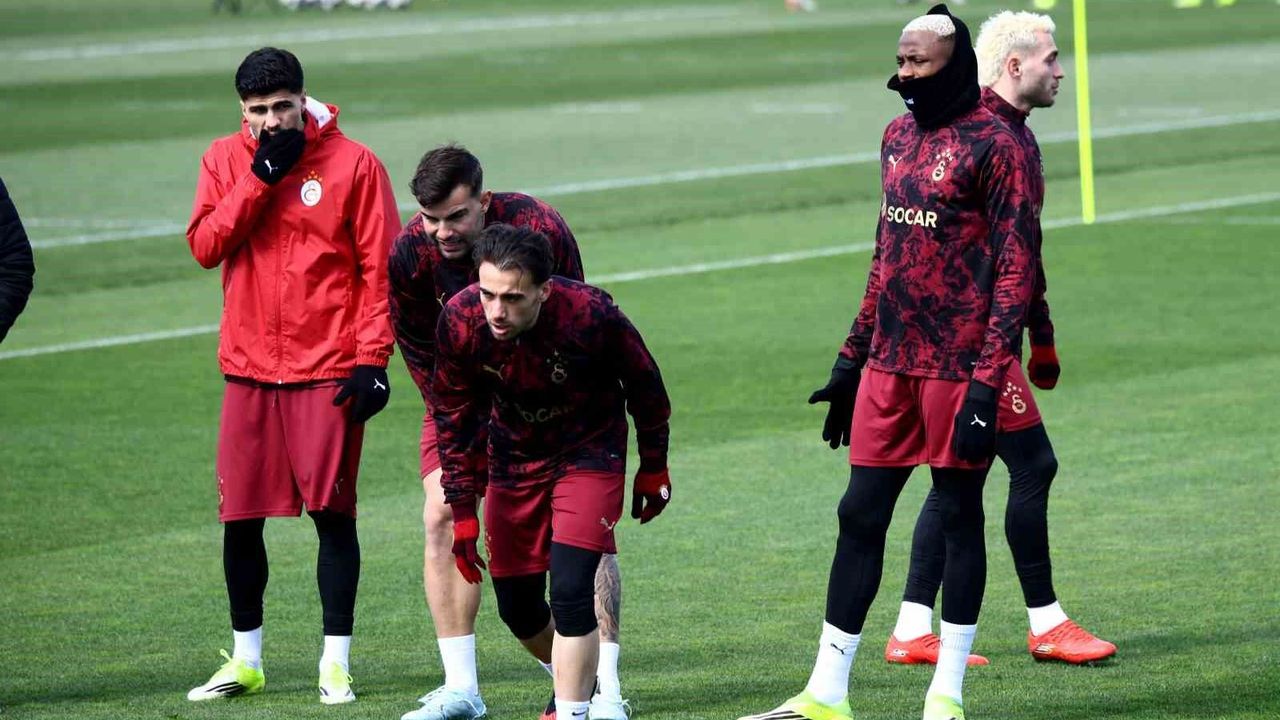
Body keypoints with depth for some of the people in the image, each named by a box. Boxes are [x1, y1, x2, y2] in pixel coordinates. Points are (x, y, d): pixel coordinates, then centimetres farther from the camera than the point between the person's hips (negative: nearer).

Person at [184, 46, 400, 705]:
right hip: (248, 370, 3)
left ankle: (336, 661, 4)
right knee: (240, 517, 5)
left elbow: (380, 268, -3)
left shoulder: (352, 164, -3)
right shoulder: (225, 160, 7)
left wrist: (372, 359, -9)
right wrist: (262, 176, -12)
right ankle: (245, 661, 18)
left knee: (332, 512, -3)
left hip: (329, 370, -3)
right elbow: (205, 246, -5)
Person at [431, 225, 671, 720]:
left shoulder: (591, 316, -31)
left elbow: (643, 385, -10)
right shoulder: (460, 321, -24)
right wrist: (463, 510, -4)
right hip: (512, 456, 3)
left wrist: (653, 468, 2)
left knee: (570, 593, -19)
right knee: (516, 605, 9)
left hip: (588, 453, -3)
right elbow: (453, 415, -6)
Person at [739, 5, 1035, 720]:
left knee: (960, 512, 3)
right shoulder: (899, 137, 14)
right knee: (860, 514, 6)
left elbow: (1017, 271, -12)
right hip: (890, 364, 7)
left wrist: (987, 381, -18)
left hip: (958, 367, -7)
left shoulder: (994, 144, -9)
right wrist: (851, 361, 20)